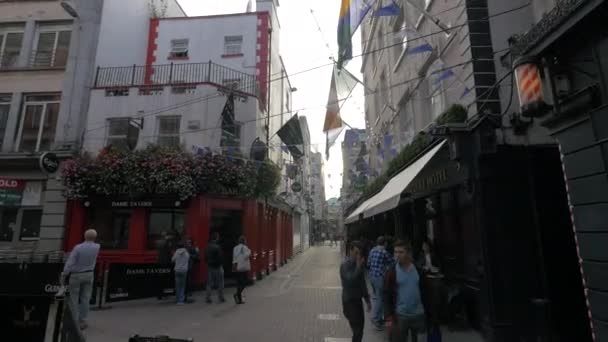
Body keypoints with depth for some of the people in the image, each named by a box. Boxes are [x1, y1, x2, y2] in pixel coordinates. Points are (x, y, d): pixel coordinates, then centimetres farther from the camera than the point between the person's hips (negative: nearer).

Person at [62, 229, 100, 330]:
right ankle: (82, 321, 13)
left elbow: (70, 262, -16)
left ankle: (74, 321, 13)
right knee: (85, 298, 9)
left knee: (74, 299, 8)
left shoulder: (78, 247, -18)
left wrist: (64, 275, -7)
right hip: (89, 275, 3)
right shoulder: (97, 247, -6)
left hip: (76, 275, -3)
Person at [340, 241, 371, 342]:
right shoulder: (345, 265, -17)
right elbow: (351, 280, -30)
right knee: (357, 331, -9)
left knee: (360, 328, 16)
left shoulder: (360, 264, 6)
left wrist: (367, 299, 19)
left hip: (358, 300, 8)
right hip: (349, 301, -8)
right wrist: (358, 267, -28)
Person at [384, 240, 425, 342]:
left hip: (418, 314, 2)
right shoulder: (392, 272, -9)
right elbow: (387, 295, -7)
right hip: (400, 315, -2)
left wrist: (426, 309, 5)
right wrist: (389, 316, -11)